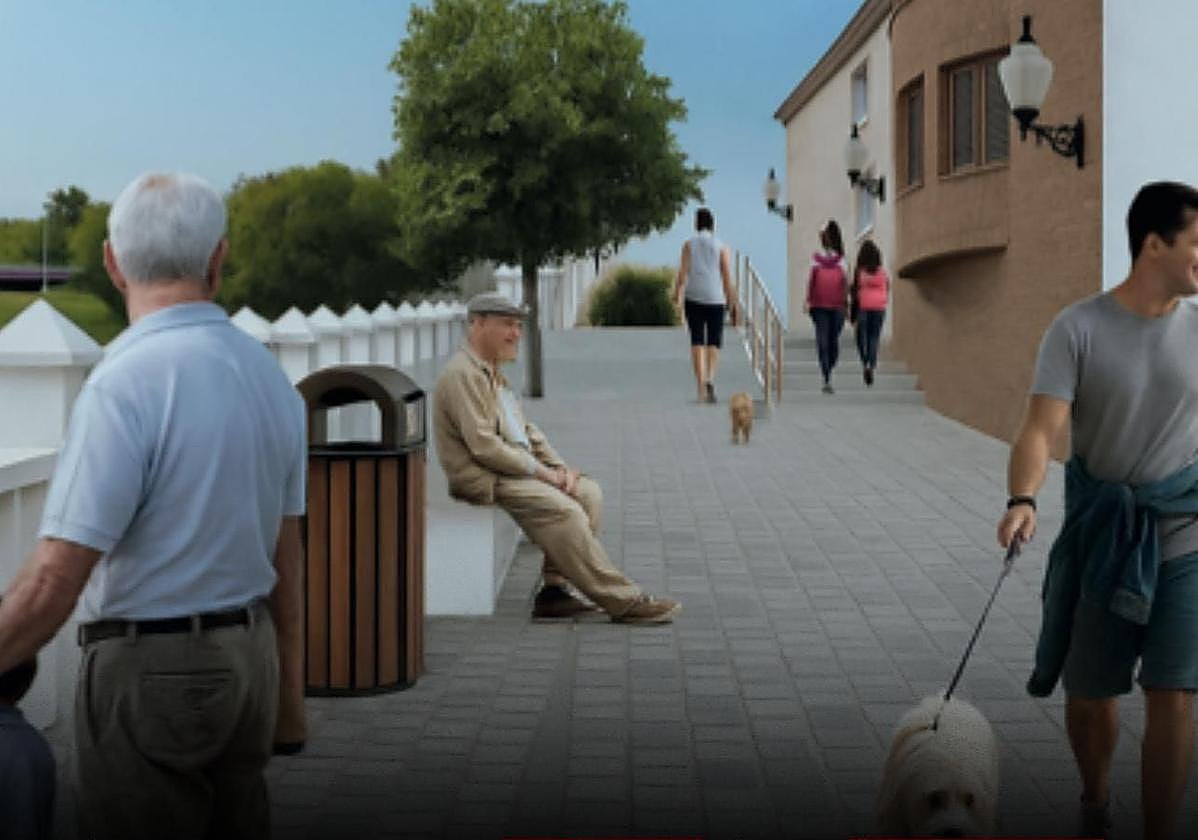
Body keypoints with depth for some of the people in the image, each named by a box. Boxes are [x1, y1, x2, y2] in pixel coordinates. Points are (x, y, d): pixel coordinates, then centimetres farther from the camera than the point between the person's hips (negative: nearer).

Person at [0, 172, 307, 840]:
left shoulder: (125, 383, -18)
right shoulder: (270, 376, 4)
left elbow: (54, 582, -21)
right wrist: (289, 688, 21)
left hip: (150, 671, -7)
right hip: (248, 660, 7)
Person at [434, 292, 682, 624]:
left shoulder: (492, 372, 22)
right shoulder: (462, 374, -11)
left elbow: (526, 431, 22)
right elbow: (484, 446, -20)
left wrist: (559, 466, 4)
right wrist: (542, 472, -15)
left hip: (515, 469, 10)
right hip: (483, 478, -10)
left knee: (588, 492, -4)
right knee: (562, 508, -26)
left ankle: (553, 589, -8)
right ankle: (624, 602, -21)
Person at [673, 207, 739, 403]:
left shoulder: (689, 244, 1)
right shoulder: (721, 246, 1)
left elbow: (682, 273, -5)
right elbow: (727, 277, -1)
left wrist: (677, 296, 3)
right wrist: (731, 302, 7)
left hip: (693, 299, 0)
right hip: (715, 299, 0)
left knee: (697, 342, 5)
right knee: (714, 343, 8)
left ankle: (701, 386, -4)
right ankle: (710, 379, -13)